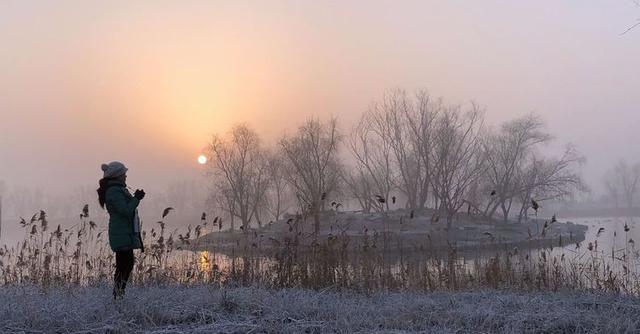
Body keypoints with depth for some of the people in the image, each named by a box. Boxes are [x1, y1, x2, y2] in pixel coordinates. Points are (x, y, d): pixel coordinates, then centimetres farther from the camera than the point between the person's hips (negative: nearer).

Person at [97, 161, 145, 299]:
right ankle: (118, 295, -5)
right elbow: (126, 210, -22)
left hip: (126, 234, 11)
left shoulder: (117, 189, 17)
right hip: (122, 235, -11)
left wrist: (135, 197, 14)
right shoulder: (114, 191, -16)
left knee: (127, 264, 14)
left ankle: (119, 293, 18)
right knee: (124, 265, -9)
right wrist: (137, 198, -13)